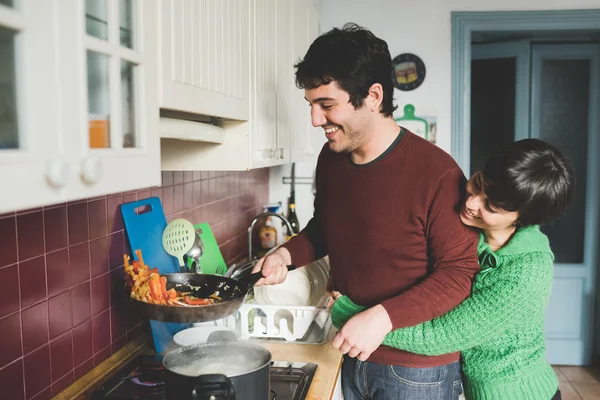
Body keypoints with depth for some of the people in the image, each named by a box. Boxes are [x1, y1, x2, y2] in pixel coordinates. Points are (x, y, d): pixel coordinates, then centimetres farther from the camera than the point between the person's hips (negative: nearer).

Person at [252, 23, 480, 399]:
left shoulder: (436, 172, -24)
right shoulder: (331, 158, -2)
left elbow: (460, 272, -20)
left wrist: (383, 318, -29)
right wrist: (286, 254, -6)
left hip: (416, 368, -6)